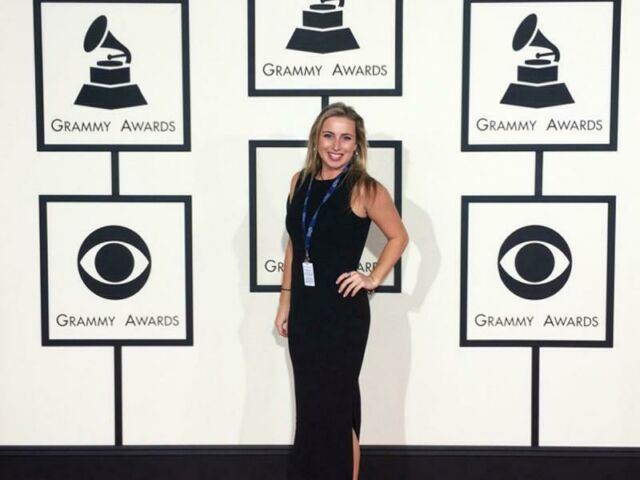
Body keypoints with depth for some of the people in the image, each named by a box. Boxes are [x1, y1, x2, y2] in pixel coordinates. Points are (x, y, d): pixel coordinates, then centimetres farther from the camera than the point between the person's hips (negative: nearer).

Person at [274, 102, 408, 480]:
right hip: (304, 309, 5)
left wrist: (373, 280, -6)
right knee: (310, 404, 14)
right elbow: (294, 244, 11)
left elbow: (399, 237, 1)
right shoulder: (301, 182, 5)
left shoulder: (365, 189, -10)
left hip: (343, 311, -5)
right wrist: (286, 301, 11)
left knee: (335, 406, 4)